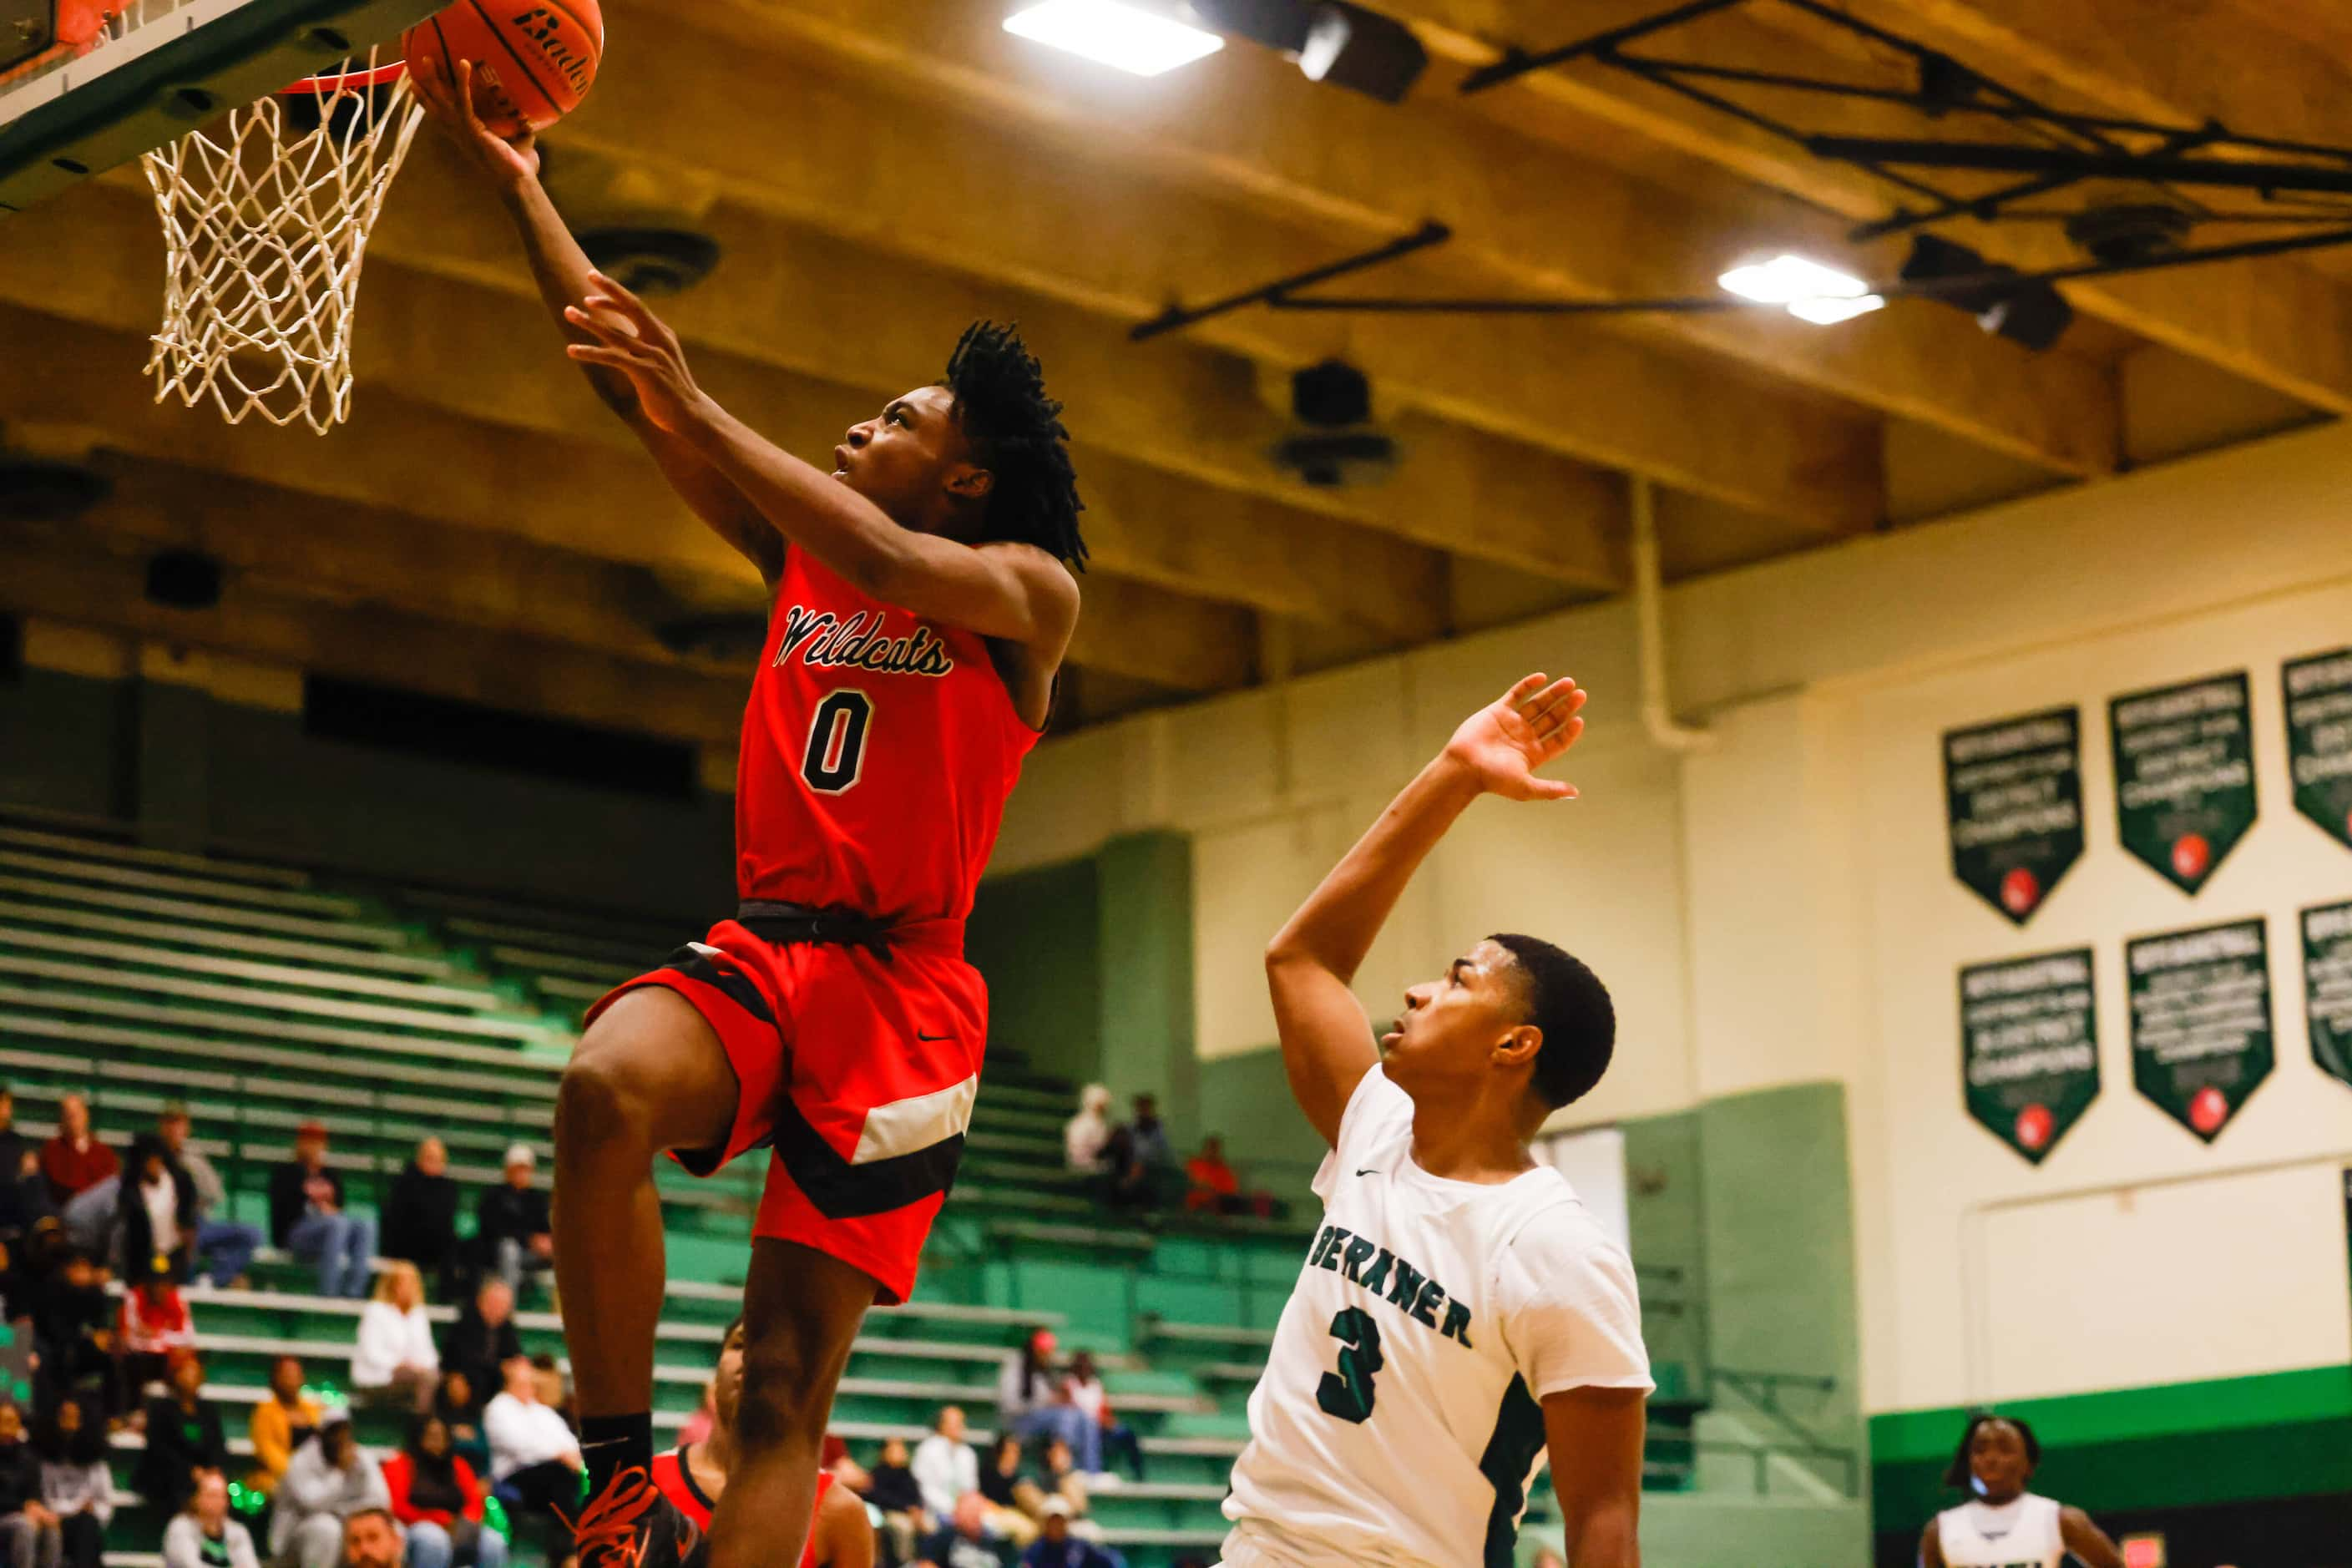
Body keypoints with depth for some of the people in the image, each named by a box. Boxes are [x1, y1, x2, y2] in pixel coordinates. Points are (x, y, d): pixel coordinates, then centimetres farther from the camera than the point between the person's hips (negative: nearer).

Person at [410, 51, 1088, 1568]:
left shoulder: (1030, 587, 1)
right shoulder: (798, 554, 17)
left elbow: (900, 569, -22)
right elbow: (629, 374, 13)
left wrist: (701, 414, -25)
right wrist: (518, 185, 9)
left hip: (901, 986, -4)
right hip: (758, 948, 4)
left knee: (789, 1379, -8)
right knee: (607, 1087, -31)